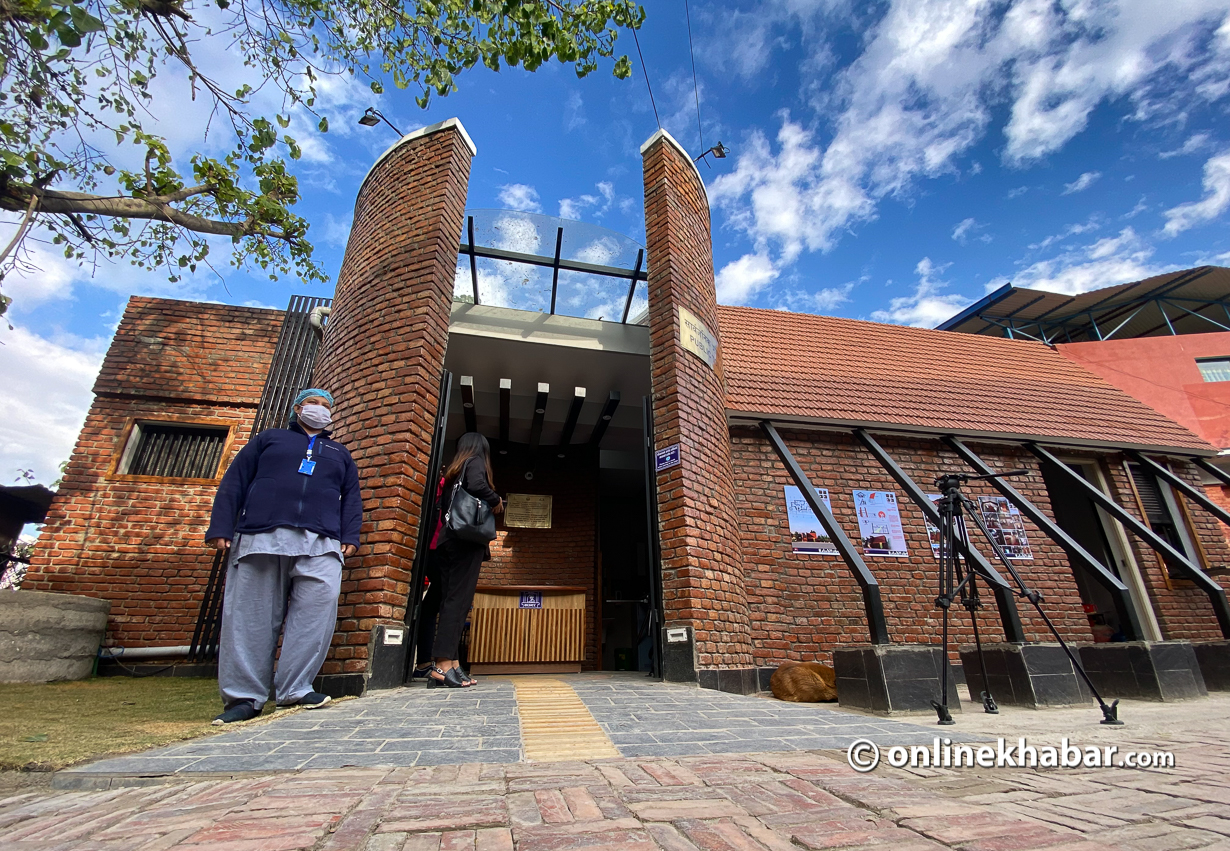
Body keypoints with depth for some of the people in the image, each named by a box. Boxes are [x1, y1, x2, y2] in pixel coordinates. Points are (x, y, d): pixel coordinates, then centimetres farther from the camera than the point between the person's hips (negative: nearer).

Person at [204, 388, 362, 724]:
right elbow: (234, 481, 12)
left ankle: (294, 689, -3)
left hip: (320, 545, 2)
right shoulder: (269, 438, 21)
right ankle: (244, 696, 8)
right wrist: (221, 527, 0)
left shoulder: (339, 454, 27)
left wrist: (350, 537, 5)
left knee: (317, 612, -12)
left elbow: (351, 499, 20)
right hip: (260, 538, -1)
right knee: (252, 617, -1)